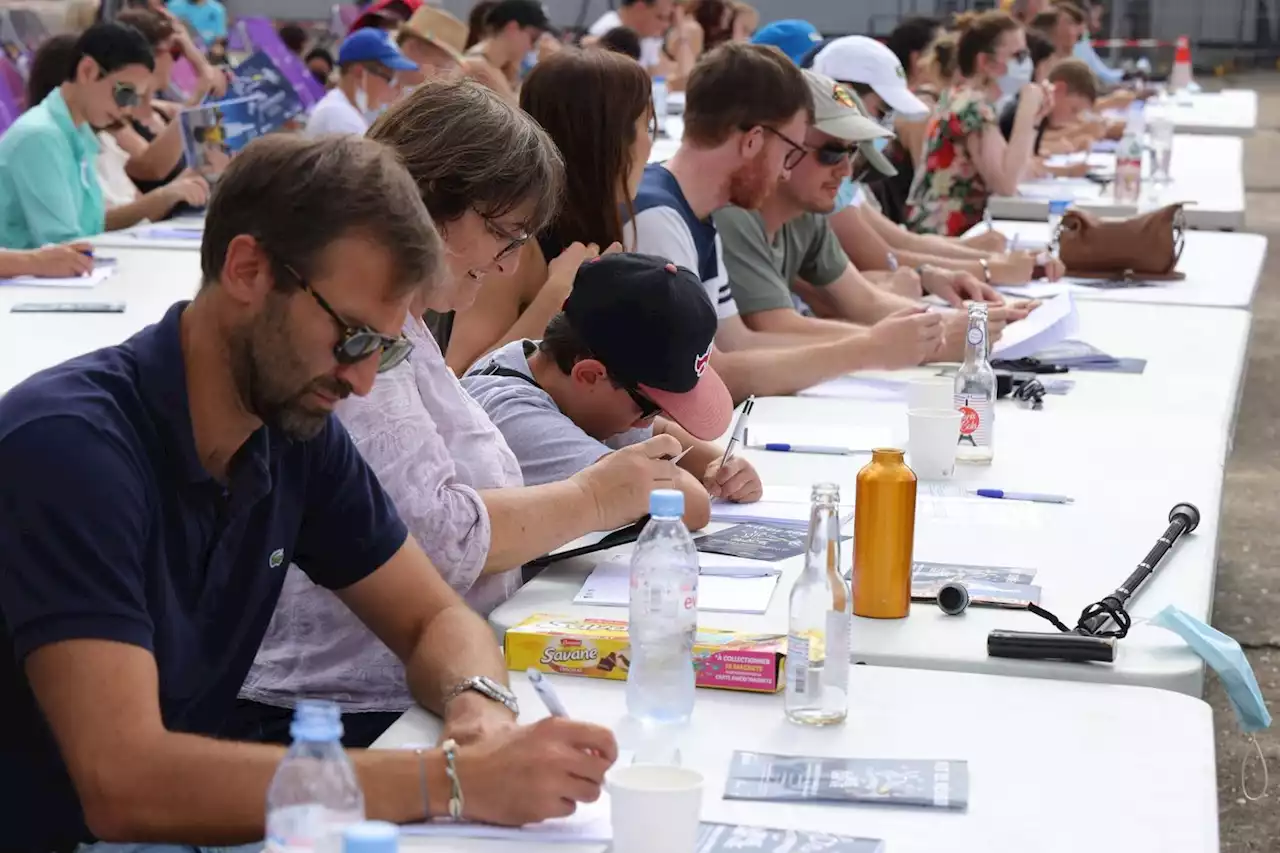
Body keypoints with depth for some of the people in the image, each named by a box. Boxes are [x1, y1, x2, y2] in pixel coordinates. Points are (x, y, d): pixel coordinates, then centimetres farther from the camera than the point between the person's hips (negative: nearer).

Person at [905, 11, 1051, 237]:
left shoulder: (965, 99, 13)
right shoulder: (973, 107, -15)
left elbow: (1014, 172, 13)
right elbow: (1006, 183, -26)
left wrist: (1033, 119, 3)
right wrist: (1027, 111, -19)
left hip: (960, 231, 9)